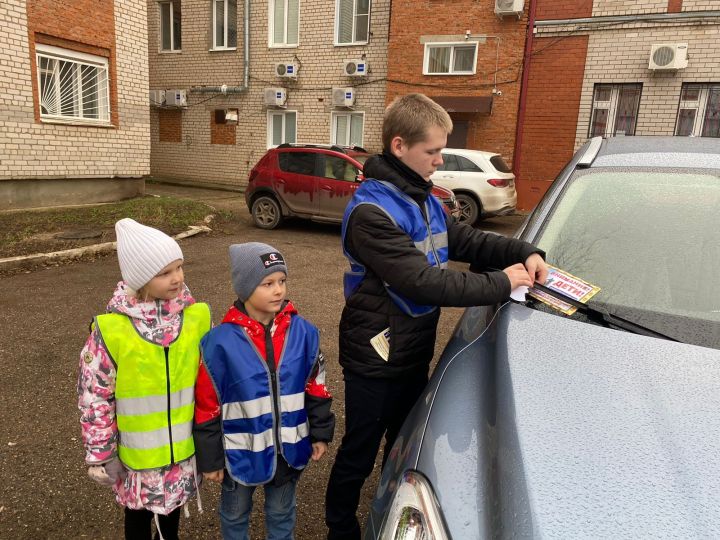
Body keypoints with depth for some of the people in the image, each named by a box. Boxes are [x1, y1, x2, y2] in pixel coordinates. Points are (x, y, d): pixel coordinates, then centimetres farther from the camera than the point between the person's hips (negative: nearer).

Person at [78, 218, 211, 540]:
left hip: (183, 442, 2)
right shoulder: (111, 329, -21)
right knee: (139, 511, 22)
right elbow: (94, 396, -11)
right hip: (138, 450, -2)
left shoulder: (196, 316, -12)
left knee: (173, 503, 26)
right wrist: (100, 455, -6)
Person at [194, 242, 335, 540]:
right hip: (241, 452, -1)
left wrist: (320, 433, 4)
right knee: (235, 514, 25)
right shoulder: (220, 342, -20)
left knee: (281, 512, 25)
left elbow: (315, 386, 0)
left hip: (288, 448, 2)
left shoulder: (303, 332, -12)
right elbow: (207, 406, -11)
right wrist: (210, 459, -5)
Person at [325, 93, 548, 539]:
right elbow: (422, 281, -30)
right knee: (358, 457, 12)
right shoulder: (371, 211, -24)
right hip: (375, 361, -8)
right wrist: (500, 284, -24)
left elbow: (467, 241, 9)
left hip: (415, 354, 8)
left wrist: (524, 253, -7)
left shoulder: (424, 200, 5)